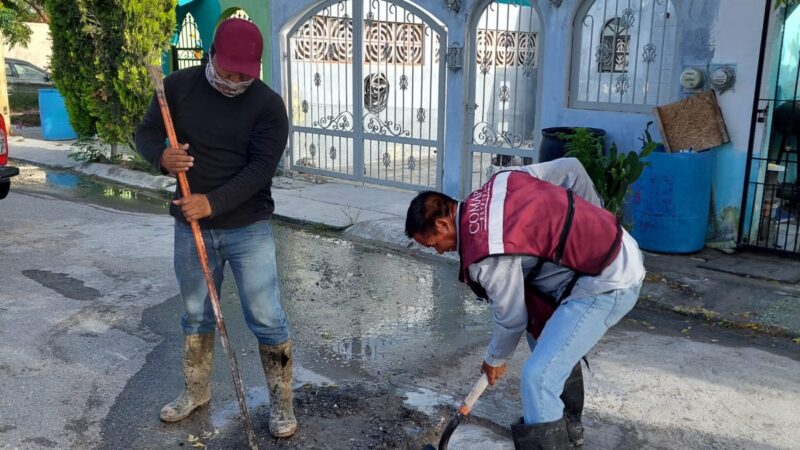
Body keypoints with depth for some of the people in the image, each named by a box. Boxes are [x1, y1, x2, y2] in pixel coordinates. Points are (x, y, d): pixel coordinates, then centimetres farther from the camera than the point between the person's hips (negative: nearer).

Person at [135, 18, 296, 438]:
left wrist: (213, 202, -28)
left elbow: (262, 167, -17)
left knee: (266, 318, -1)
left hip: (248, 228, -3)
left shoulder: (268, 104, -10)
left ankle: (281, 401, 18)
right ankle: (196, 390, 38)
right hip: (191, 226, 3)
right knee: (196, 314, 17)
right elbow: (146, 133, 5)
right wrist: (161, 157, -19)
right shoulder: (178, 86, -2)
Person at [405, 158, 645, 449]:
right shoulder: (498, 183, 1)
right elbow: (570, 168, 8)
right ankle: (568, 427, 45)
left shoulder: (487, 254, -21)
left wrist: (495, 360, 13)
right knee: (554, 340, 29)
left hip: (608, 283, -10)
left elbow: (512, 318, -8)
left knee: (538, 377, -13)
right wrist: (591, 223, 20)